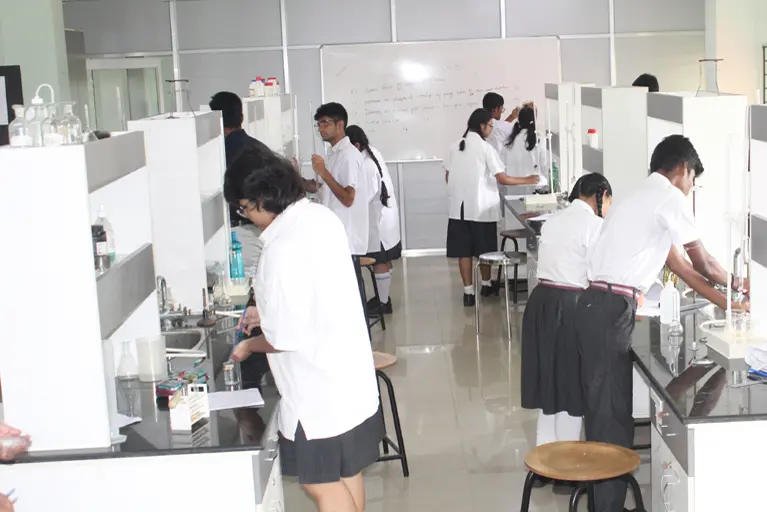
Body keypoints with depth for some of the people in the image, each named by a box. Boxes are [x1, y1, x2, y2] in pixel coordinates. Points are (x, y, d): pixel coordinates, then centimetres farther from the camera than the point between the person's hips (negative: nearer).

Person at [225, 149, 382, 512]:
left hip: (320, 389, -9)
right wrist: (268, 313, 19)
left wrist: (248, 346, -4)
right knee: (347, 473, 20)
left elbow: (287, 338, -22)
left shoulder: (284, 250, -26)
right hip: (348, 374, 9)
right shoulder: (321, 217, 1)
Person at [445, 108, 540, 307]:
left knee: (463, 250, 4)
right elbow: (502, 179, -13)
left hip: (459, 206, 4)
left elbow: (448, 178, 11)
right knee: (484, 249, 13)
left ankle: (468, 292, 4)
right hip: (481, 207, -4)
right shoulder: (485, 148, -11)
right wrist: (526, 180, -2)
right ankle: (486, 285, 29)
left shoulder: (455, 147, 5)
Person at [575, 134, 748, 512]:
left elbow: (680, 267, 25)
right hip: (613, 311, -10)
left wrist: (725, 302, 26)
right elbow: (703, 264, 4)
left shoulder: (643, 199, 25)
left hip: (596, 306, 10)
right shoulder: (670, 199, -5)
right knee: (613, 411, -4)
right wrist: (735, 284, 23)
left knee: (602, 406, 16)